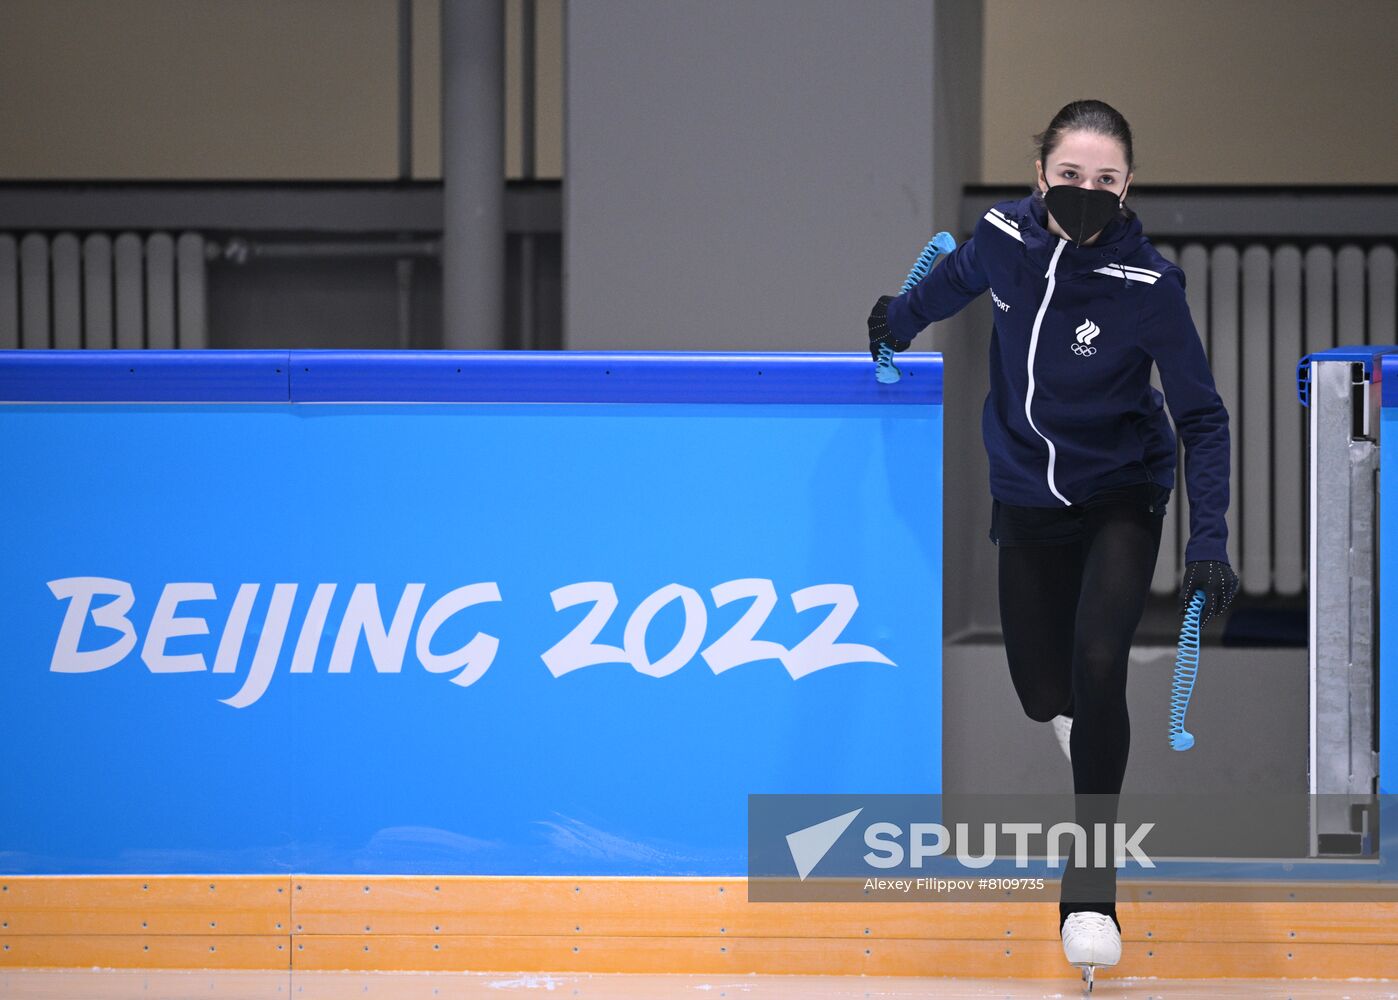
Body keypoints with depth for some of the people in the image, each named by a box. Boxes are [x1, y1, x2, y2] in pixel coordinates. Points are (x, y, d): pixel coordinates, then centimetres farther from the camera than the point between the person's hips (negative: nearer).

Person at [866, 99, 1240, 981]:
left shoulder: (1149, 283, -23)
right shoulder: (1005, 235, -14)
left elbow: (1202, 417, -15)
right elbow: (960, 277, 13)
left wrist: (1209, 541, -21)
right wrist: (902, 318, 32)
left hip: (1121, 502, -4)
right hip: (1027, 503, 4)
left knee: (1097, 668, -24)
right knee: (1043, 693, 10)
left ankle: (1091, 890, -13)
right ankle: (1083, 720, 52)